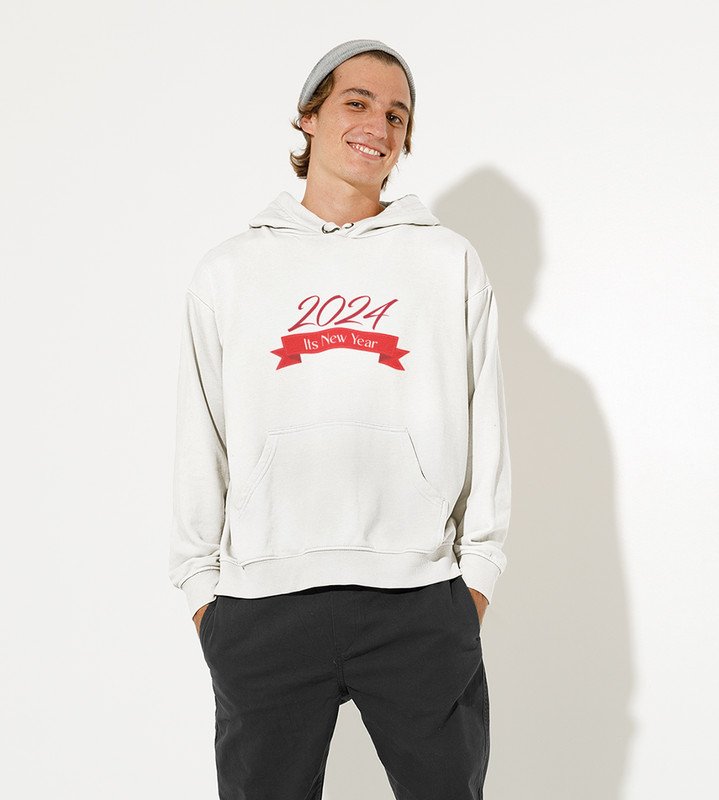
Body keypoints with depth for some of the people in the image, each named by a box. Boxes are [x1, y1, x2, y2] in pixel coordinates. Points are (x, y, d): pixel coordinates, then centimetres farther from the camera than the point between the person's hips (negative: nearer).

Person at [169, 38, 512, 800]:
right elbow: (201, 438, 9)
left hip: (420, 598, 0)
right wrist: (199, 582, 6)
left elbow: (482, 423, 8)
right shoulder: (230, 270, 10)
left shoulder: (449, 261, 9)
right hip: (262, 600, 1)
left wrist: (479, 568, 4)